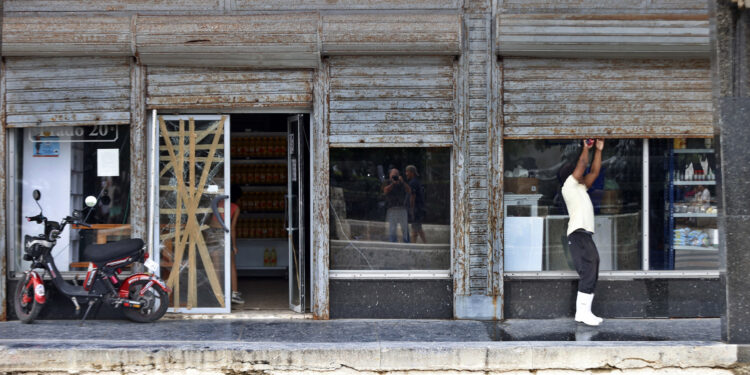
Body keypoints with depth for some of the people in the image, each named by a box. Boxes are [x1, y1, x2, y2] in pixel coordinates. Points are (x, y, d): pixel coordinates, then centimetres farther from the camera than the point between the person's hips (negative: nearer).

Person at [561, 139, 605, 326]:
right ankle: (585, 313, -15)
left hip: (587, 236, 10)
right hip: (578, 235, -10)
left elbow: (594, 171, 23)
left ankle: (581, 313, 8)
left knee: (591, 277, 6)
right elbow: (581, 166, -6)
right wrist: (586, 148, 4)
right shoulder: (569, 186, 0)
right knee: (588, 274, -15)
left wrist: (598, 150, 21)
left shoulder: (581, 188, 25)